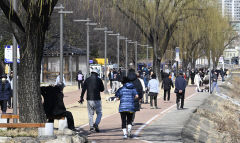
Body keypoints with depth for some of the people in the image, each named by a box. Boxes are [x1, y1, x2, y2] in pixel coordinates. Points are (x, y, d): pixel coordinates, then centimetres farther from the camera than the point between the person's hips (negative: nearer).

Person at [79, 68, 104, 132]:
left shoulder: (87, 80, 4)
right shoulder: (99, 80, -1)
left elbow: (83, 89, 2)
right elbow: (102, 89, 7)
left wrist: (81, 98, 8)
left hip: (89, 99, 2)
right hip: (97, 99, -2)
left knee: (90, 114, 10)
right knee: (99, 113, 7)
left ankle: (91, 127, 5)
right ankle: (96, 124, -14)